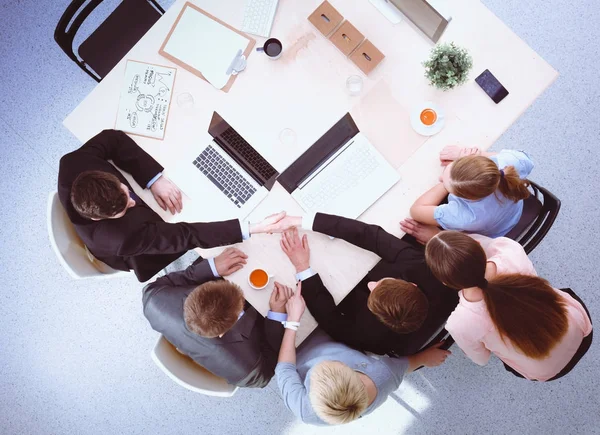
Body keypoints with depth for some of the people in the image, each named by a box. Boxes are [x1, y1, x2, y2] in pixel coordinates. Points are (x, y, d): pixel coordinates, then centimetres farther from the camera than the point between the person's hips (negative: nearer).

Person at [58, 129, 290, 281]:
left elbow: (113, 139, -25)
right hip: (127, 254, -4)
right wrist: (251, 228, -49)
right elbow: (184, 235, -46)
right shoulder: (123, 237, -50)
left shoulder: (73, 163, -38)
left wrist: (154, 178, -35)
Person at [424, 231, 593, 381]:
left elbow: (481, 360, -11)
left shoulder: (460, 324, -37)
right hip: (578, 326, 2)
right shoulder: (511, 251, -34)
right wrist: (433, 234, -1)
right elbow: (488, 242, -6)